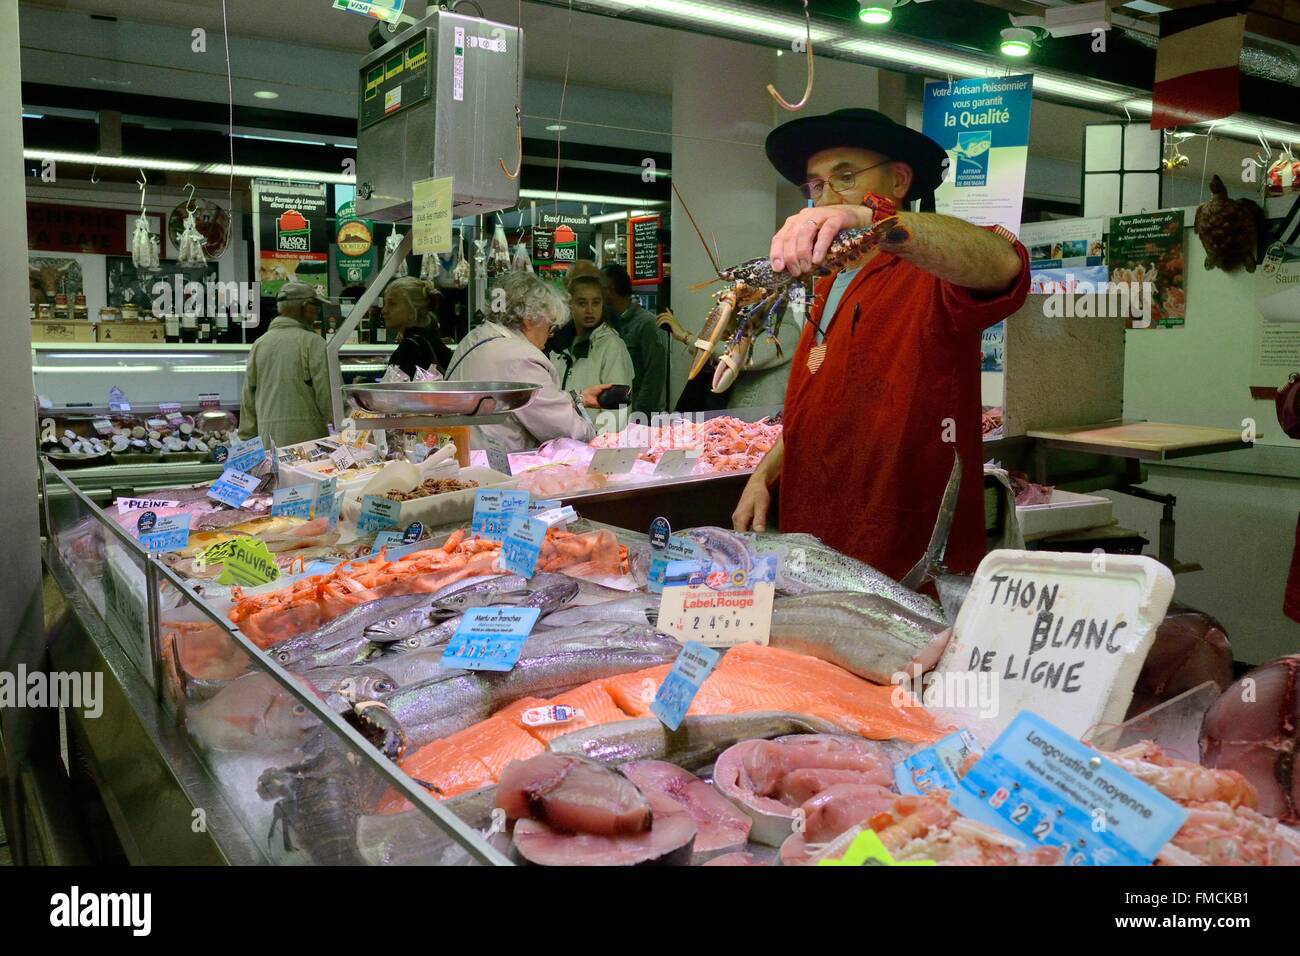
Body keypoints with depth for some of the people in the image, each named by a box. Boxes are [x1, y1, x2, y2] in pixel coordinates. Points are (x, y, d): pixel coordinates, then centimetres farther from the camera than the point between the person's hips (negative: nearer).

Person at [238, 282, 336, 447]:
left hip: (268, 437, 5)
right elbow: (326, 393, -9)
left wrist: (246, 441, 19)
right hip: (305, 434, -5)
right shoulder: (312, 342, -4)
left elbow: (248, 399, 14)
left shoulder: (258, 344, 13)